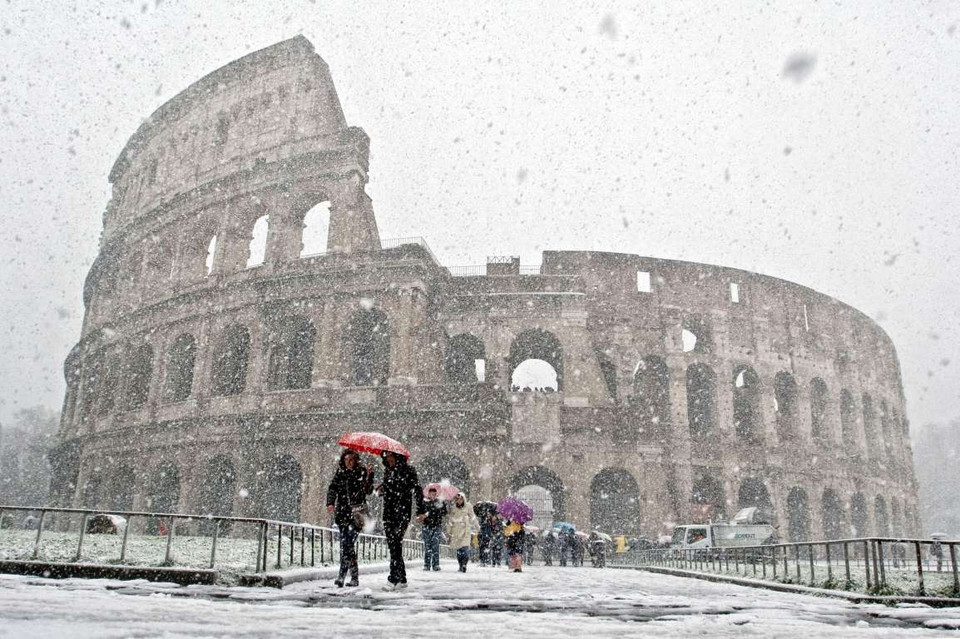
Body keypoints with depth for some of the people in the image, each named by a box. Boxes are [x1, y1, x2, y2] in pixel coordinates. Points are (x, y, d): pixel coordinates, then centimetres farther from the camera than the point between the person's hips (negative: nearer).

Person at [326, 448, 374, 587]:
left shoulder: (361, 472, 2)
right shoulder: (339, 473, 11)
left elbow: (368, 491, -3)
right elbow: (332, 489, 4)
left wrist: (369, 477, -18)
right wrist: (330, 503, -12)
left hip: (357, 510, -4)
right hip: (342, 512, 4)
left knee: (349, 541, -16)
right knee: (345, 543, 2)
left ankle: (342, 574, -15)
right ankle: (354, 576, 9)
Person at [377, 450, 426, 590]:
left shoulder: (408, 470, -3)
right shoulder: (387, 471, 15)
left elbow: (417, 490, -4)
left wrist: (421, 511, -10)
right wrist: (380, 489, 5)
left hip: (402, 512, -6)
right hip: (388, 512, 6)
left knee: (395, 542, -16)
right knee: (392, 544, 5)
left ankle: (394, 579, -17)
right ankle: (402, 579, 13)